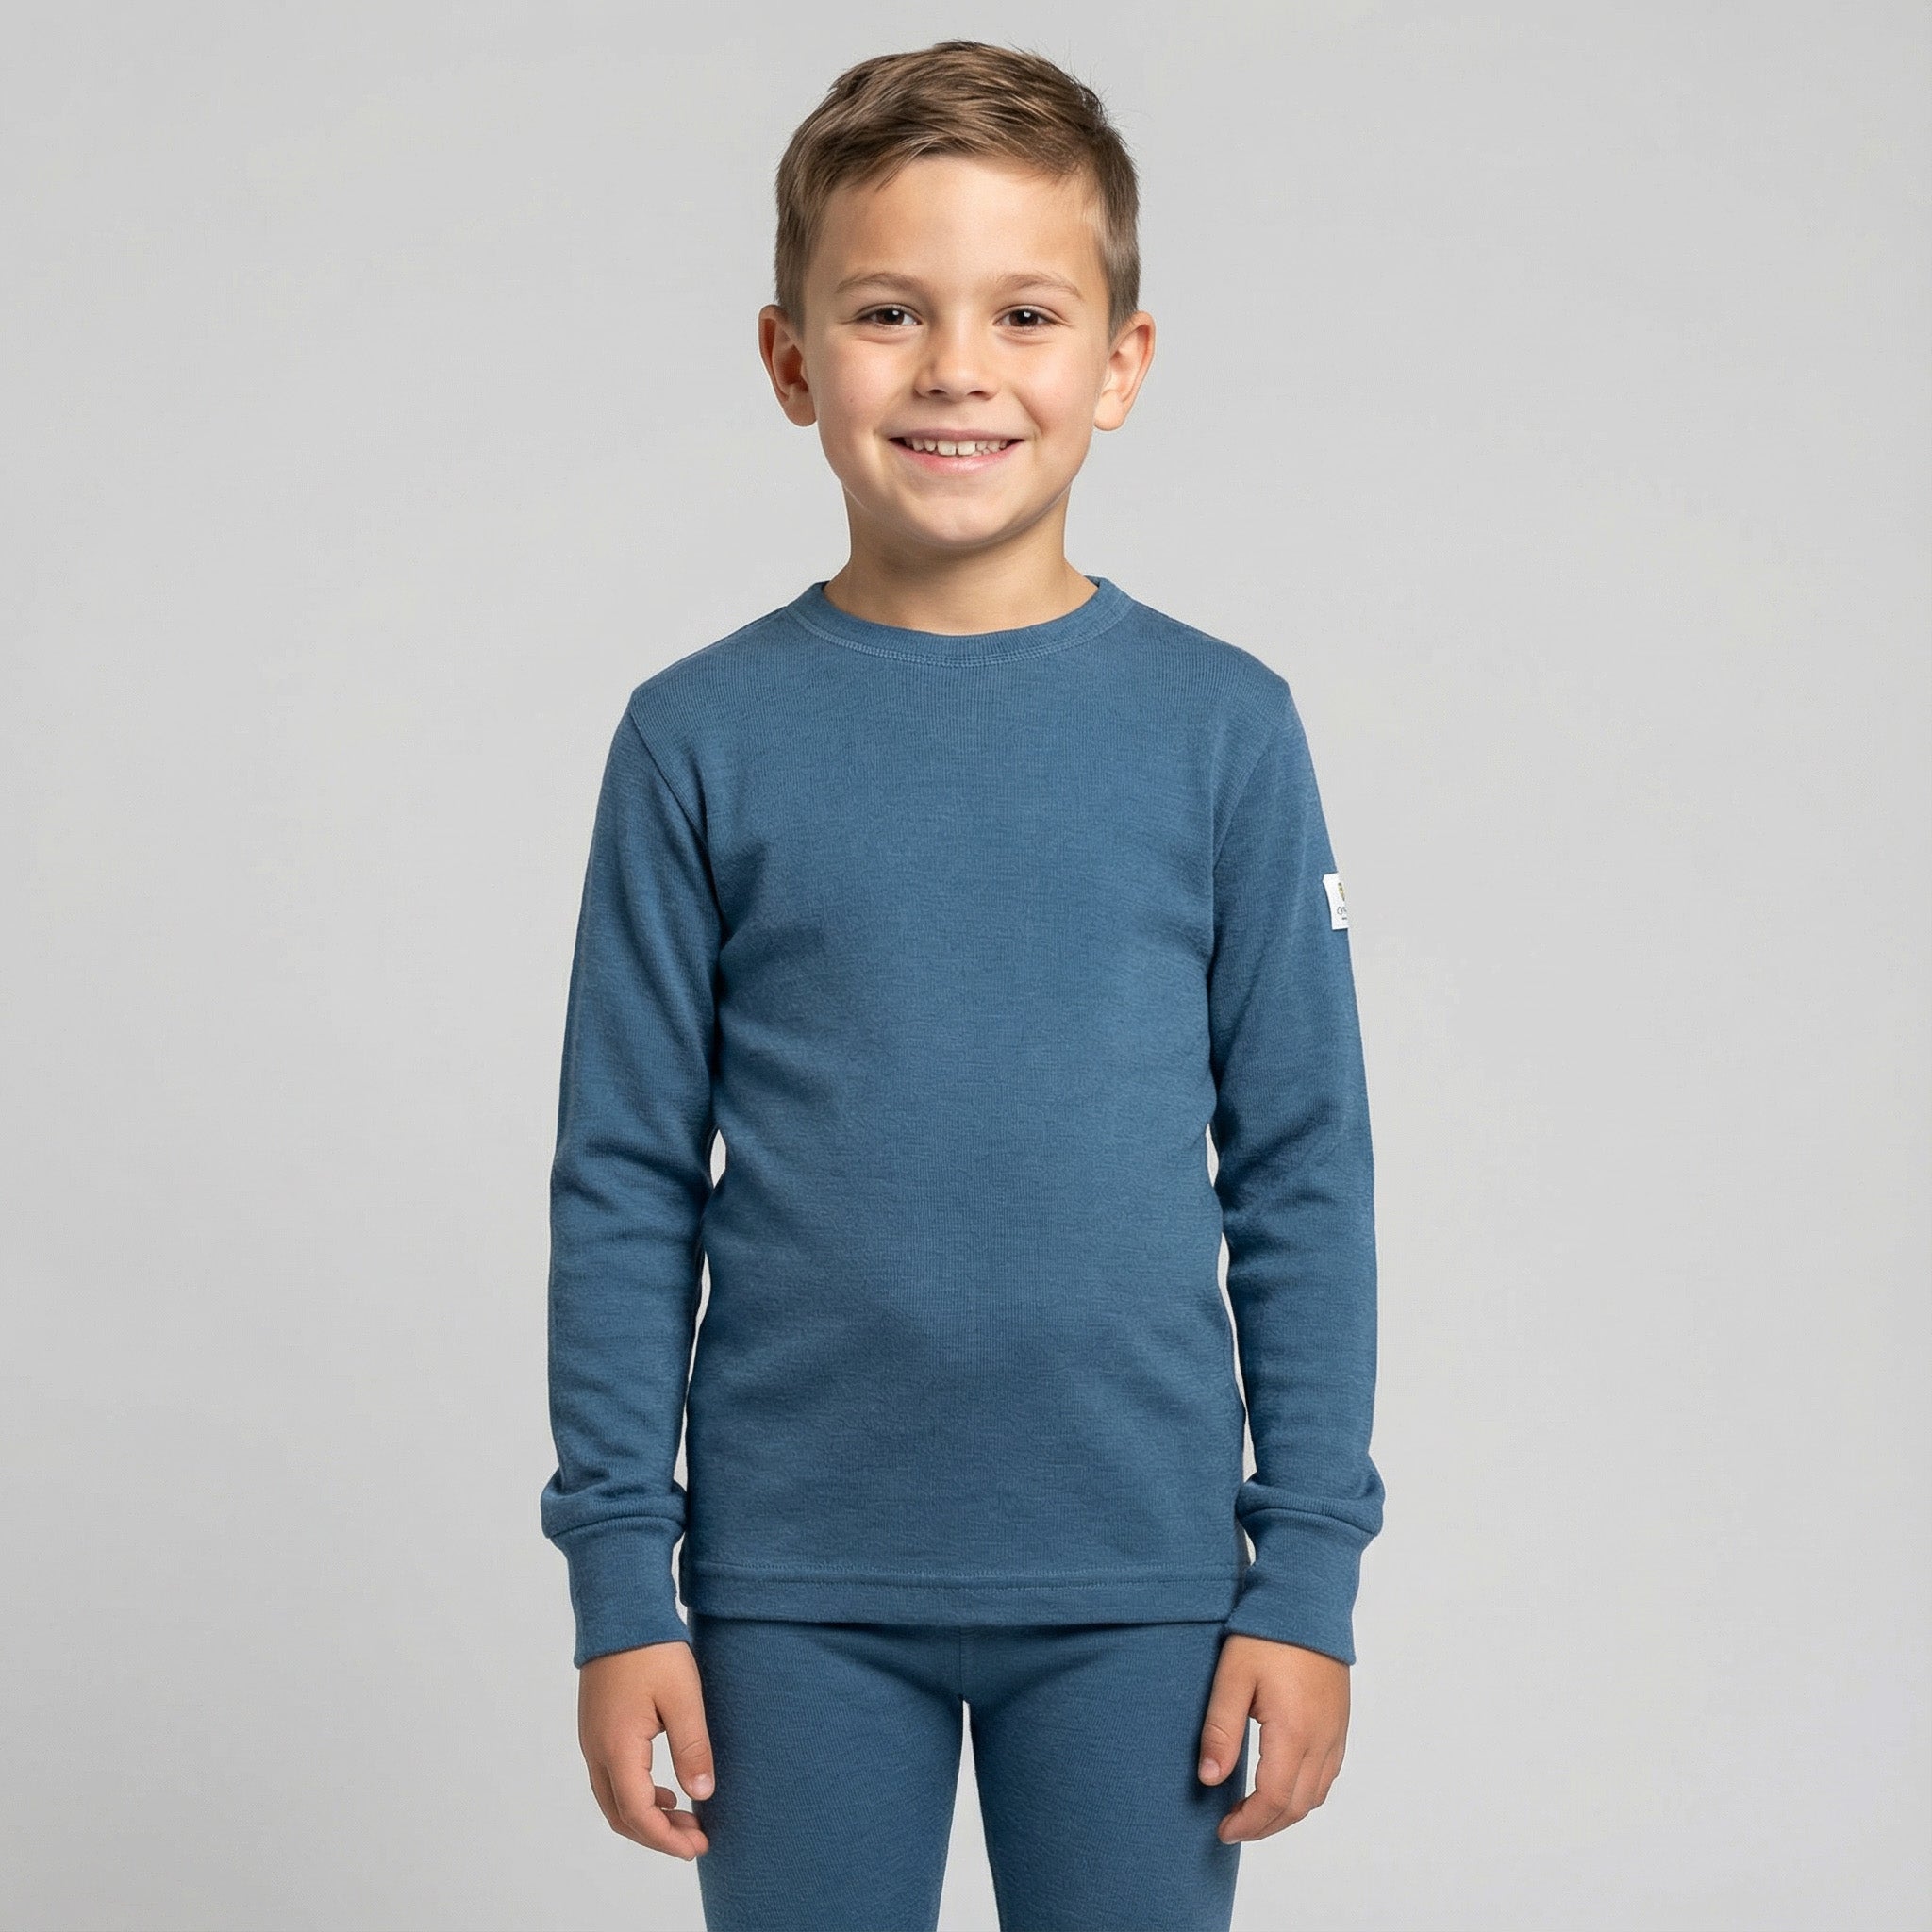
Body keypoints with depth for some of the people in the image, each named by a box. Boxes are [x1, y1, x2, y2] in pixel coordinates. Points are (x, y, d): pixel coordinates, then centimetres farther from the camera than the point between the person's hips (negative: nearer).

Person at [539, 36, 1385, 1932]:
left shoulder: (1222, 728, -1)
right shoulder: (699, 740, -1)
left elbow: (1303, 1173, 2)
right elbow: (625, 1183, 2)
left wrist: (1310, 1572, 0)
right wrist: (616, 1580, 0)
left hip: (1139, 1581, 0)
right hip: (794, 1591, 0)